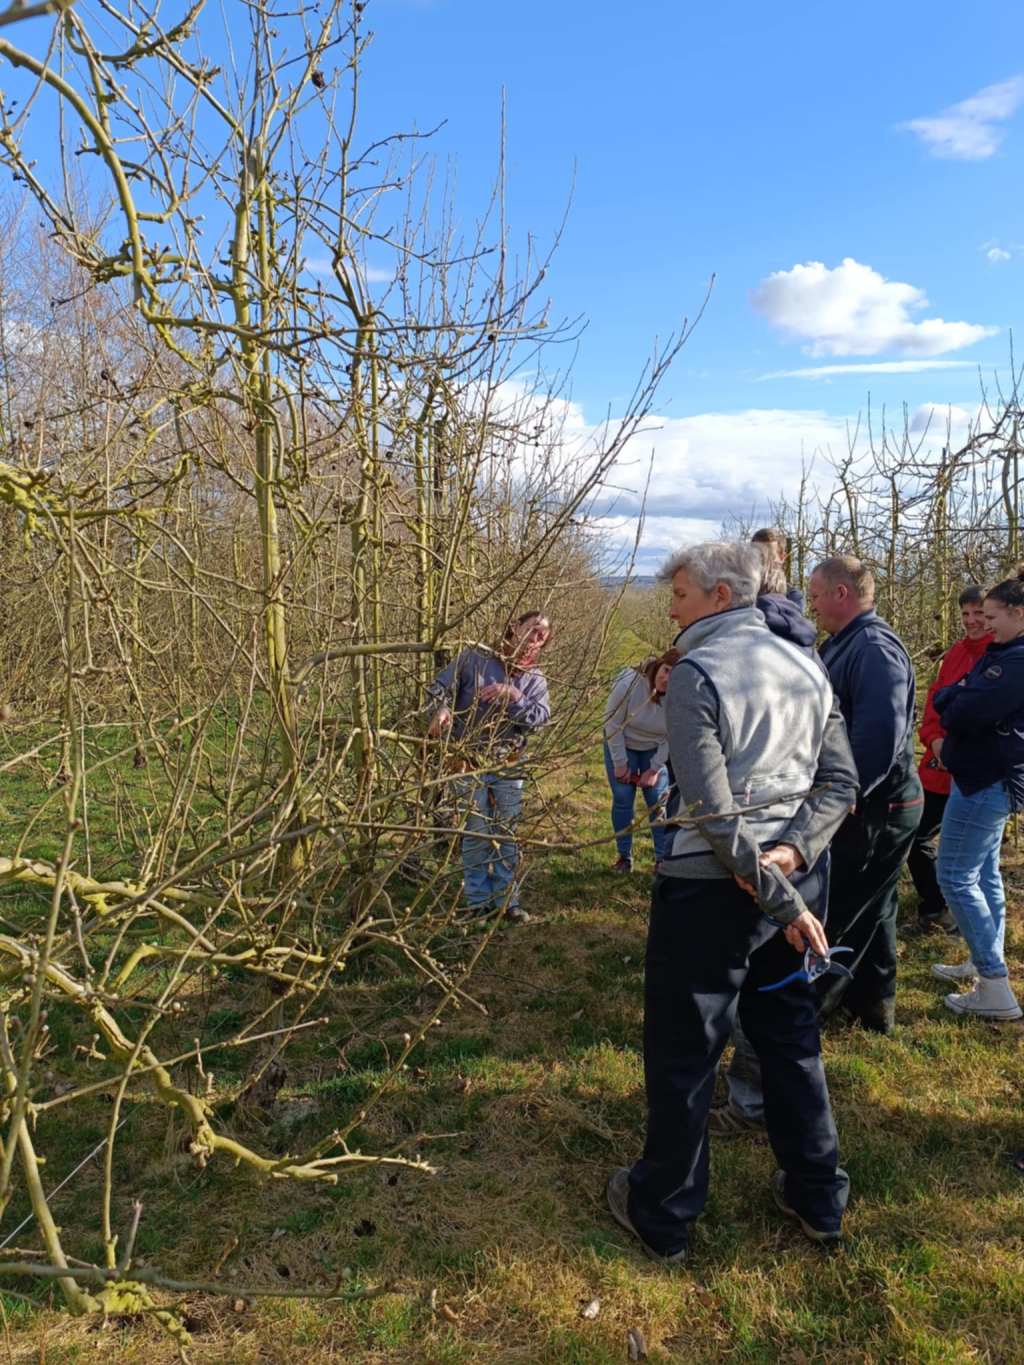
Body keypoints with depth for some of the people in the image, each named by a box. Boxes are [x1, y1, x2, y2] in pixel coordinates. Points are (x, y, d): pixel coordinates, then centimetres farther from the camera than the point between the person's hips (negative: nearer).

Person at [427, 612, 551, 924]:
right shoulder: (474, 659, -3)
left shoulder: (536, 680, 5)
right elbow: (439, 687, -1)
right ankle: (478, 903, 17)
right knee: (476, 835, 4)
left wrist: (514, 696, -23)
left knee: (506, 835, 10)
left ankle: (507, 900, 23)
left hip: (509, 766, 3)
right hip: (470, 763, -3)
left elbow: (540, 718, -10)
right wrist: (442, 710, -22)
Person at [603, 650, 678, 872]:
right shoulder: (629, 683, -31)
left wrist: (654, 769, -13)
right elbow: (612, 723, -20)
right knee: (623, 799, 0)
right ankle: (624, 856, 13)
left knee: (658, 801, -3)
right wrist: (620, 763, -16)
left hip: (656, 750, 1)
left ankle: (663, 858, 9)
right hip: (622, 744, -1)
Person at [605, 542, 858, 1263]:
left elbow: (714, 812, -21)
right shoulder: (806, 666, 7)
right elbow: (840, 781, 5)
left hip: (708, 888, -7)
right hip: (786, 878, 7)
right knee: (792, 1038, 22)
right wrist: (795, 851, -8)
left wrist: (782, 899, -14)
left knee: (683, 1055, 9)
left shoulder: (696, 672, -16)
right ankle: (819, 1197, 37)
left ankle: (662, 1213, 26)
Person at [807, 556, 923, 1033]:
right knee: (871, 908, 20)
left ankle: (809, 1006, 15)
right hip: (875, 804, 10)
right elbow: (831, 714, 18)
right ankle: (873, 1004, 34)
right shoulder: (845, 644, 12)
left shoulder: (874, 646, -20)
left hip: (876, 810, -10)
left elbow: (881, 732, -31)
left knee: (836, 913, 2)